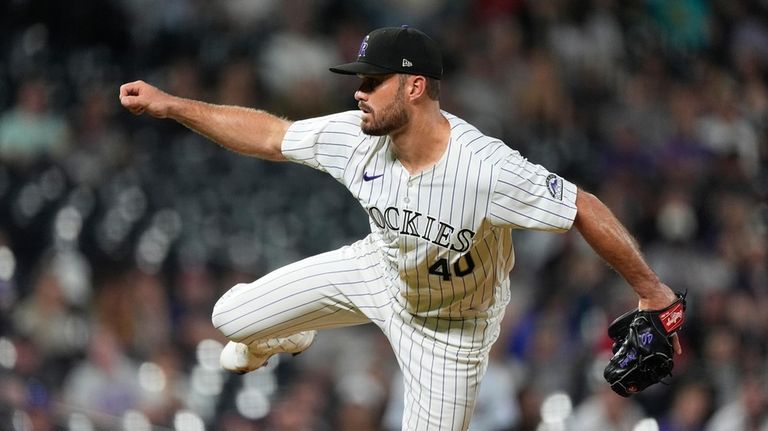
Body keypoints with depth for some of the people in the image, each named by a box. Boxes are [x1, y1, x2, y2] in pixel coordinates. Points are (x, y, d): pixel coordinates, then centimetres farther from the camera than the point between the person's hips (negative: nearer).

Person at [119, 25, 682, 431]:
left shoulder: (487, 168, -40)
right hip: (379, 270, 5)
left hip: (451, 325, -5)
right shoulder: (356, 137, -23)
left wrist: (652, 293, -30)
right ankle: (285, 336, 47)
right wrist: (169, 105, -11)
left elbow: (585, 209, -34)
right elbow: (267, 133, -9)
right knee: (232, 318, 8)